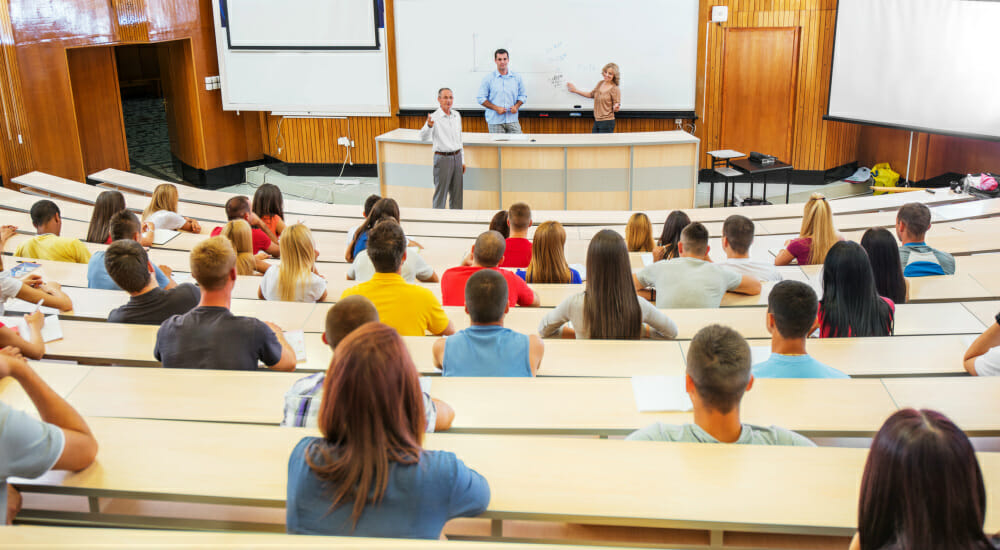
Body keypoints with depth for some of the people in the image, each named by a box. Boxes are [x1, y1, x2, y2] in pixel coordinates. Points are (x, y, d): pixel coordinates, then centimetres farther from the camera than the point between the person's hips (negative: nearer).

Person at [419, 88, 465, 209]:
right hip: (442, 158, -6)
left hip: (457, 157, 6)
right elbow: (423, 138, -25)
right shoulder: (434, 117, -10)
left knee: (457, 194, 12)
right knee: (440, 194, -1)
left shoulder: (457, 115, 10)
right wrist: (429, 126, -45)